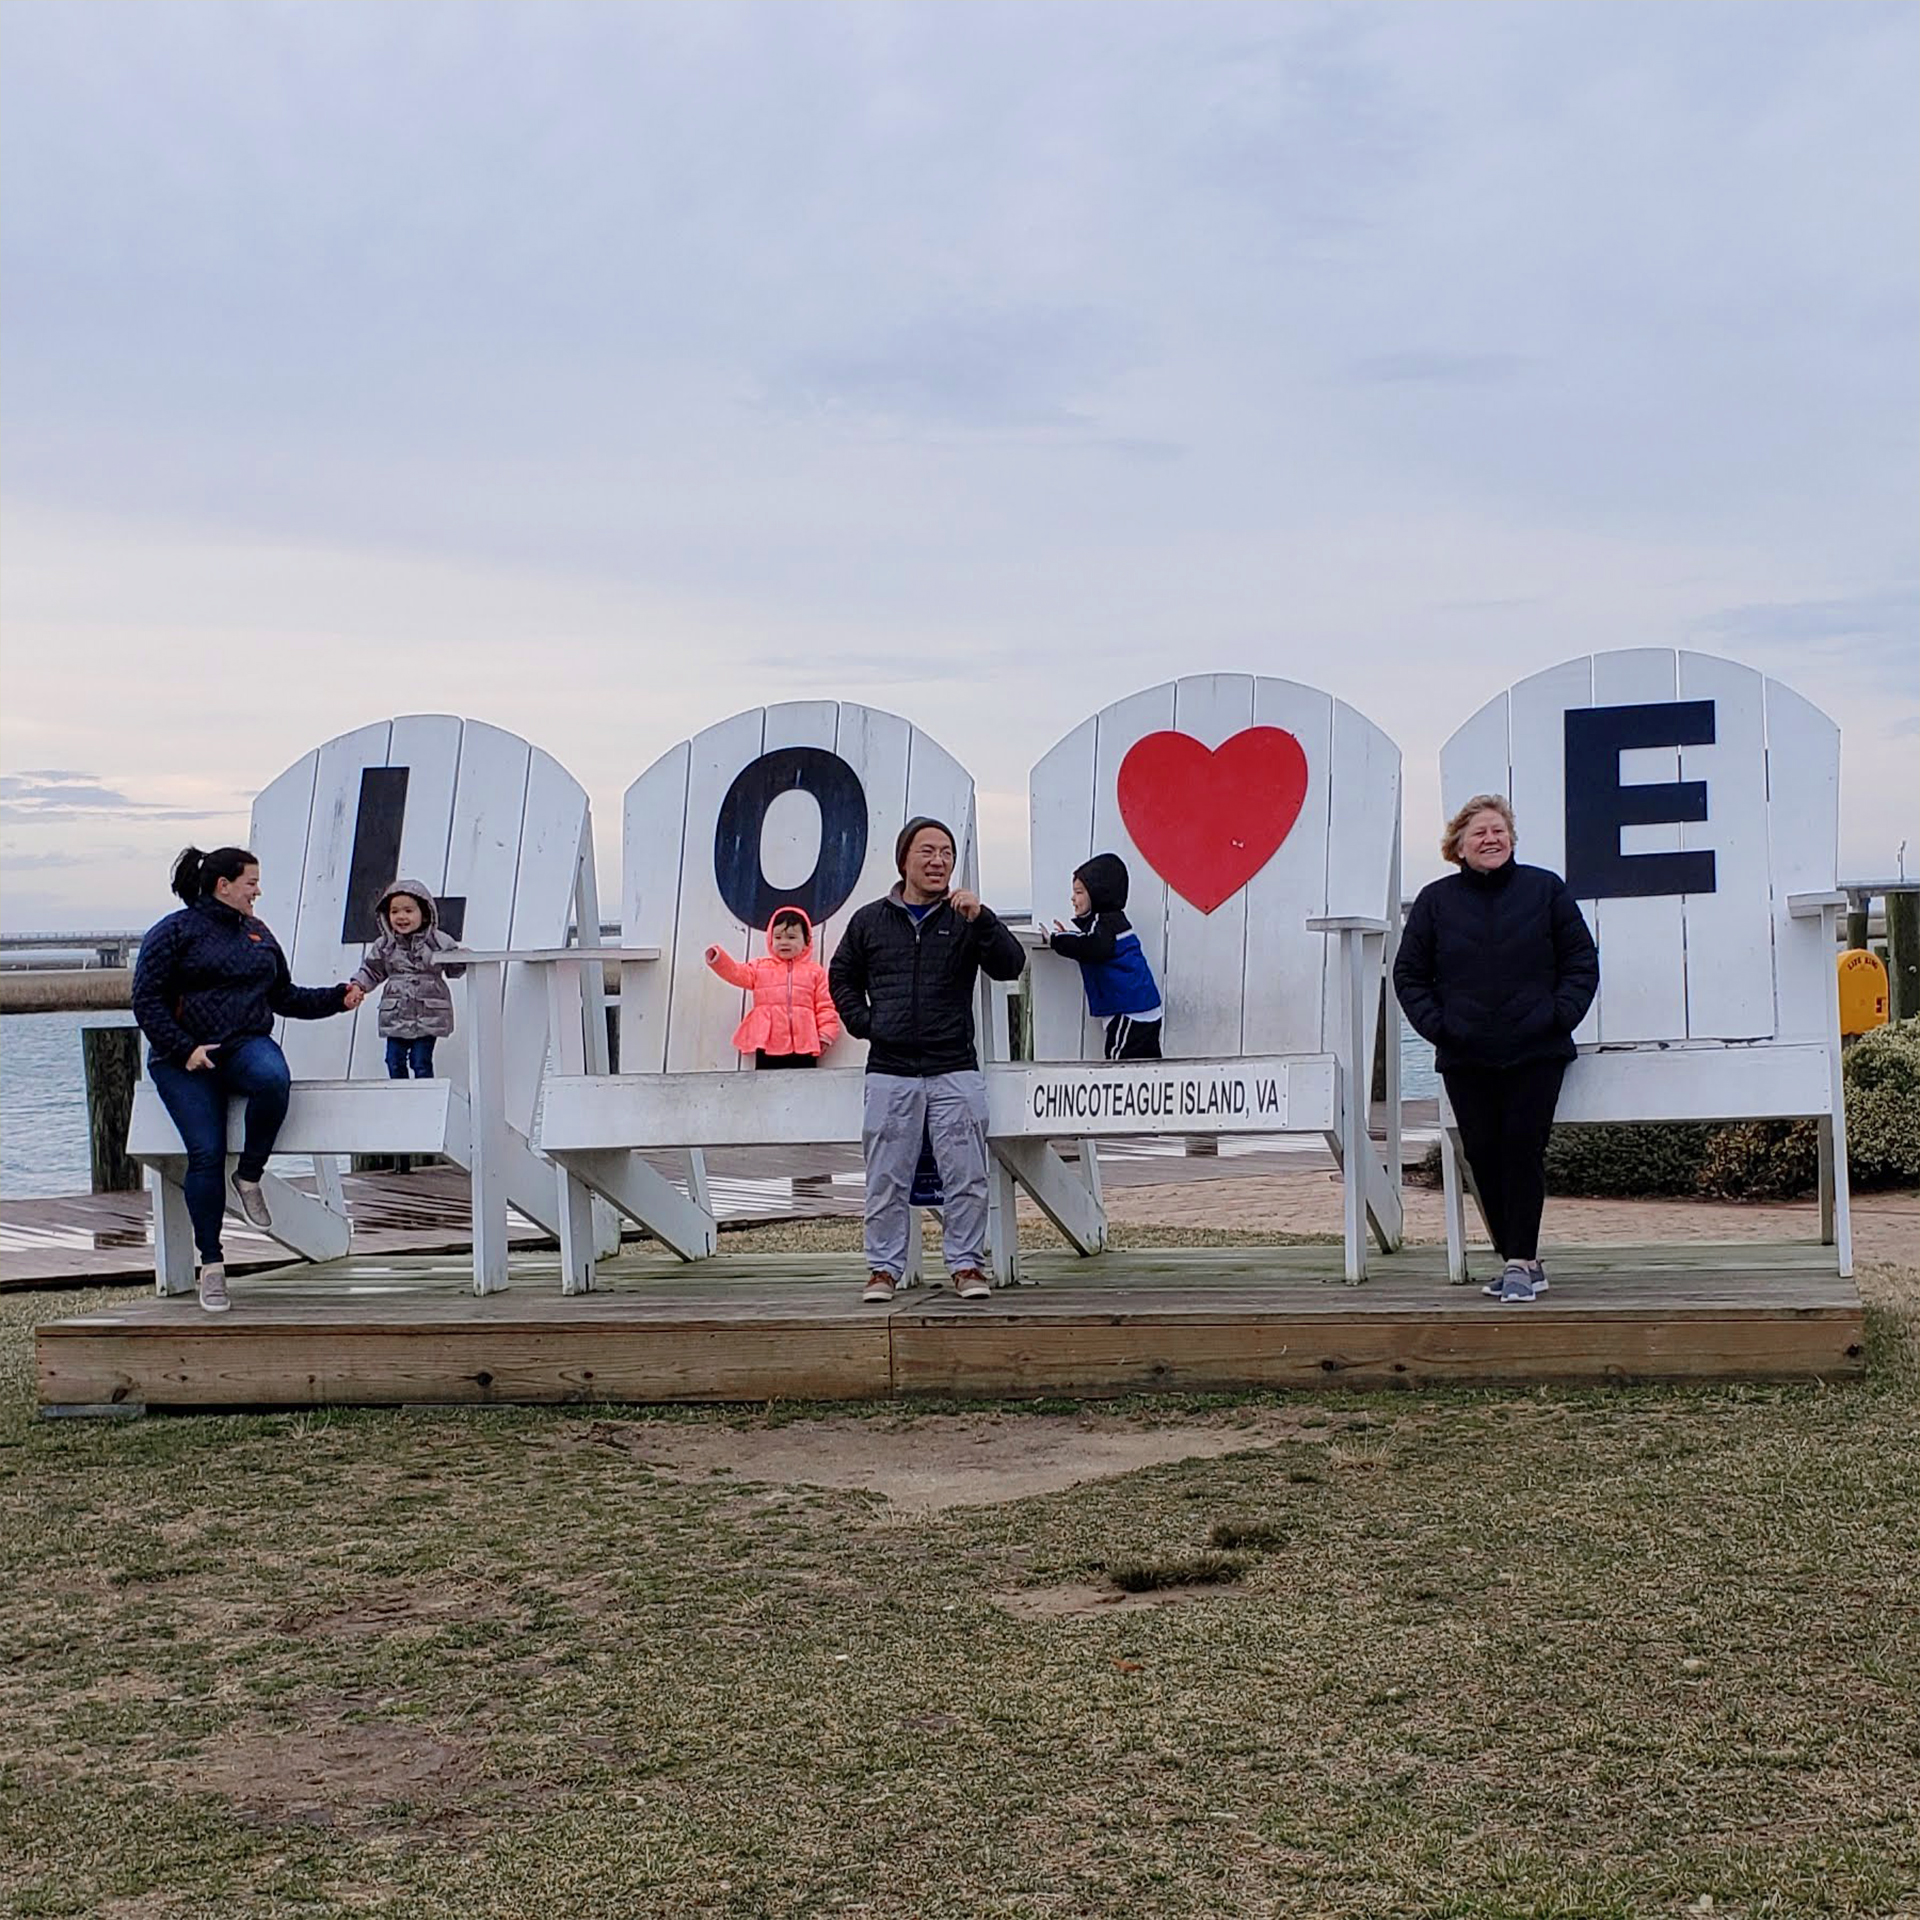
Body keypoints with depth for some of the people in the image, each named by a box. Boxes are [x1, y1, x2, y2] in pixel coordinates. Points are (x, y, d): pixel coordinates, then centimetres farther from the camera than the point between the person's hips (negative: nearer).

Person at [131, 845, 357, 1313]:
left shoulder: (258, 935, 19)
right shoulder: (175, 931, 2)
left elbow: (283, 996, 26)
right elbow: (146, 1000, -4)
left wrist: (337, 998, 14)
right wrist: (184, 1049, -13)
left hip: (247, 1045, 3)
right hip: (185, 1060, -3)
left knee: (273, 1078, -35)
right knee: (206, 1153, -18)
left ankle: (249, 1177, -14)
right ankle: (211, 1264, -6)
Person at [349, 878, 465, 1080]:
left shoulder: (438, 941, -2)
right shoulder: (385, 945, 5)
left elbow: (454, 967, 2)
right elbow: (371, 971, 13)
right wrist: (358, 986, -3)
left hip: (427, 1016, -3)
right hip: (395, 1016, 3)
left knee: (421, 1062, -4)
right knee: (394, 1061, 5)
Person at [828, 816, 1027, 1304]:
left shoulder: (966, 919, 5)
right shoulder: (870, 920, 9)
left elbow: (1011, 966, -8)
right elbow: (842, 976, 23)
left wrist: (980, 919, -21)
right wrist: (861, 1022, 8)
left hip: (954, 1070, -1)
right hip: (890, 1071, 1)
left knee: (966, 1176, -2)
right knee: (886, 1180, 4)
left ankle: (966, 1264, 8)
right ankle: (883, 1268, 13)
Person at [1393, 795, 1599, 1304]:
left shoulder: (1545, 889, 5)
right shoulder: (1436, 901, 7)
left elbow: (1581, 962, 7)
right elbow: (1409, 975, 11)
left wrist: (1558, 1016, -5)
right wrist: (1437, 1026, -1)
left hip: (1535, 1053, -2)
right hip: (1465, 1059, 2)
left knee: (1523, 1151, -8)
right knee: (1484, 1157, 1)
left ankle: (1519, 1262, -4)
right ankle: (1523, 1261, 11)